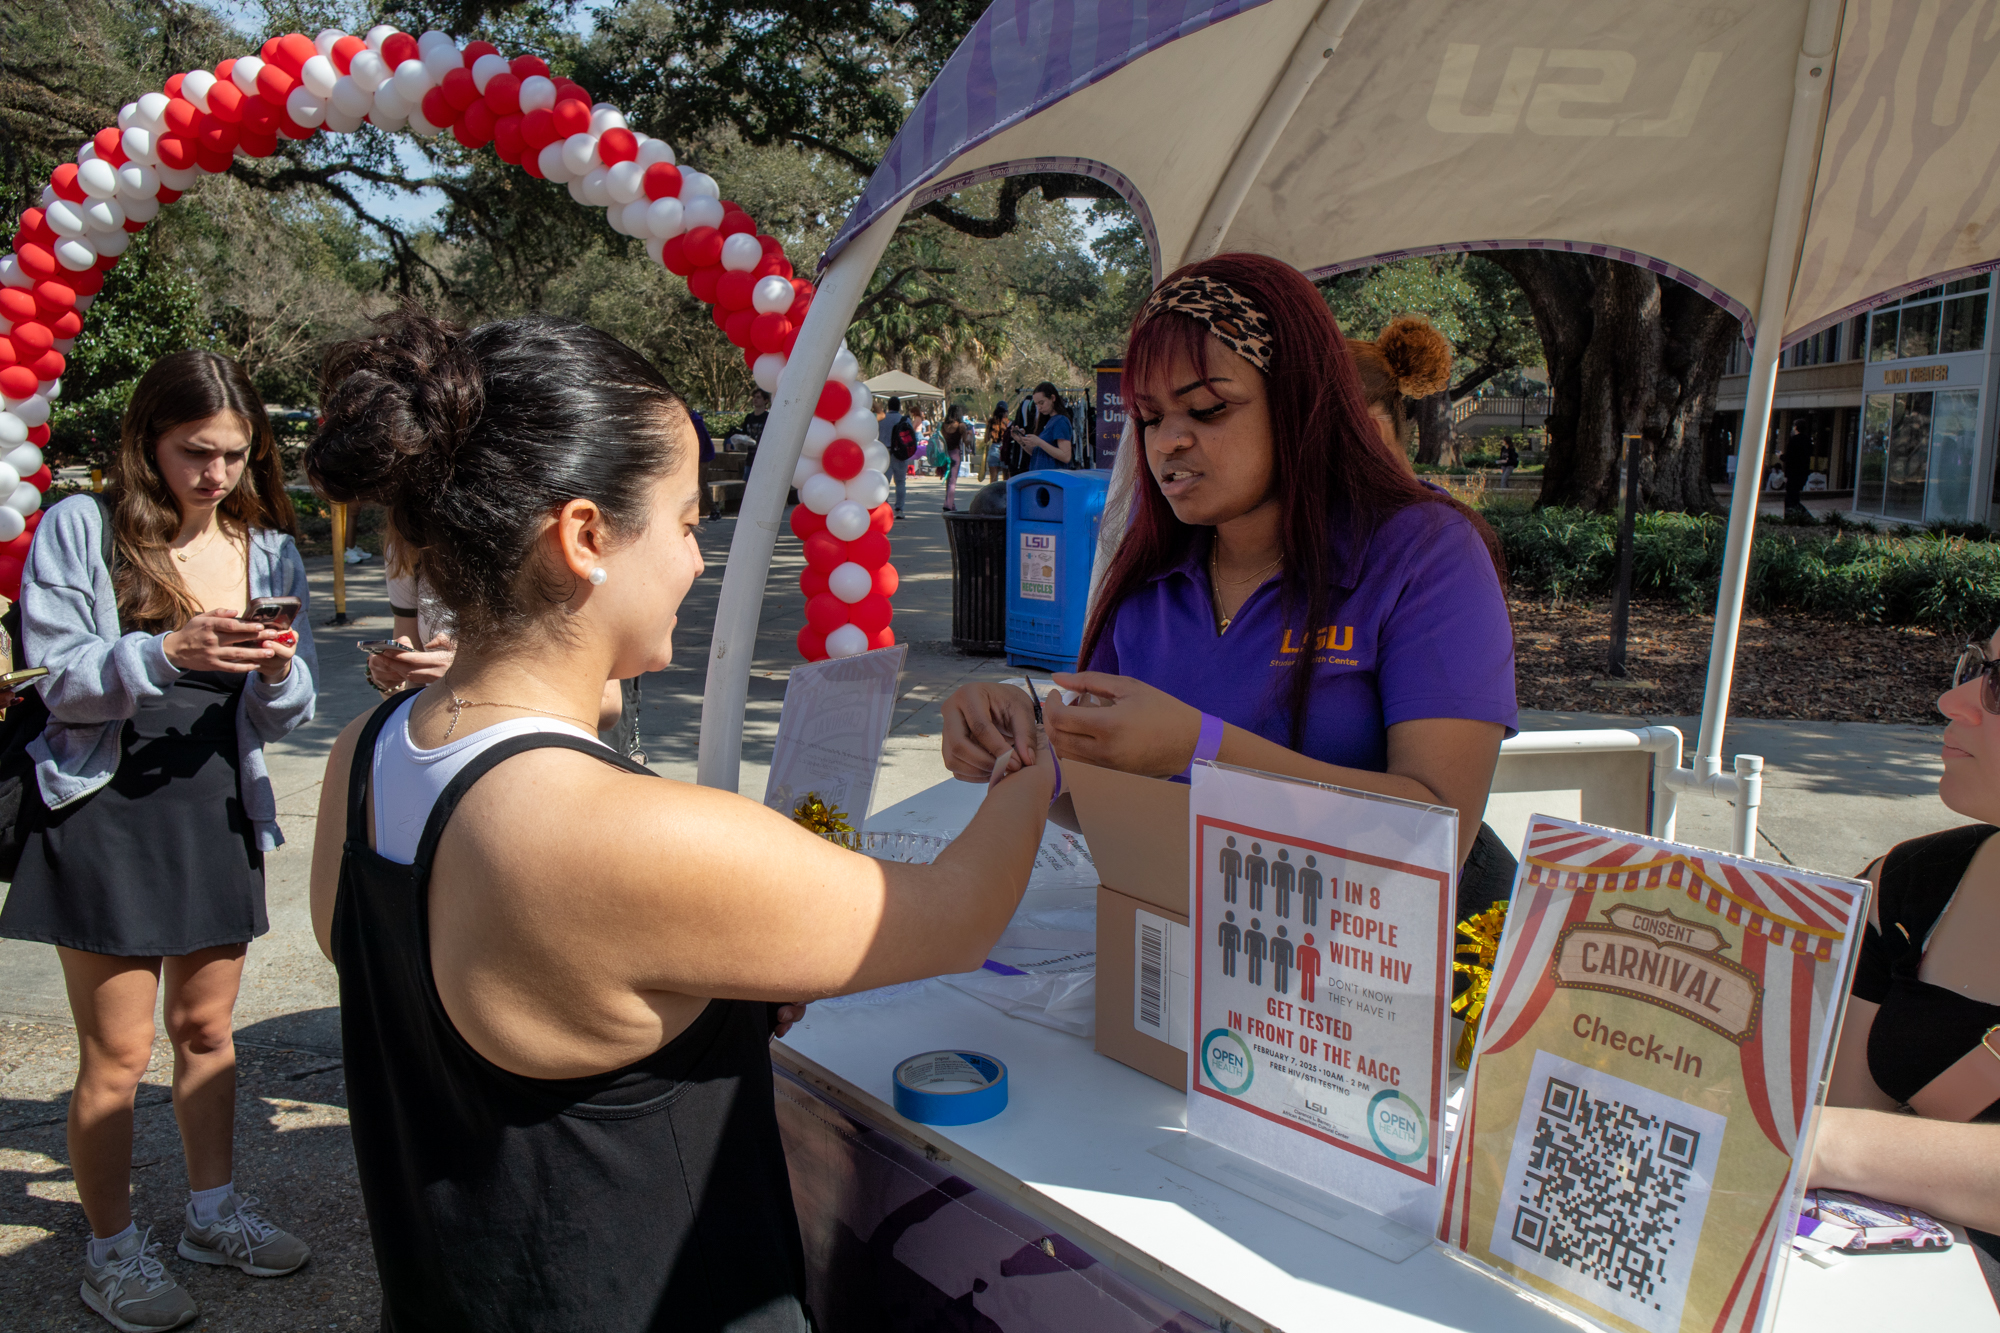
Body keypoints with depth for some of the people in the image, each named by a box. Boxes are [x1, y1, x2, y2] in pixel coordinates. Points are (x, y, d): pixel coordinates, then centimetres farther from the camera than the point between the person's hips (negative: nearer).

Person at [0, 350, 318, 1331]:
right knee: (117, 1055, 4)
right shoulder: (80, 529, -5)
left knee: (207, 1031, 16)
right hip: (106, 814, -3)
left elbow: (287, 716, 4)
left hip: (219, 811, 4)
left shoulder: (268, 549, 5)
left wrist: (276, 671, -18)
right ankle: (112, 1251, 23)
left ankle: (212, 1210, 34)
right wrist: (170, 651, -28)